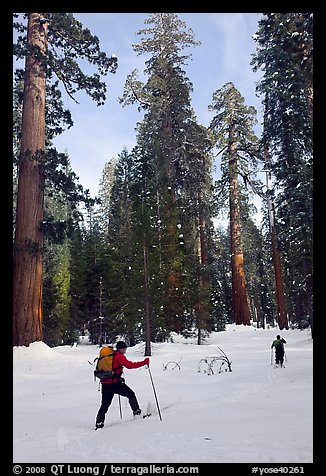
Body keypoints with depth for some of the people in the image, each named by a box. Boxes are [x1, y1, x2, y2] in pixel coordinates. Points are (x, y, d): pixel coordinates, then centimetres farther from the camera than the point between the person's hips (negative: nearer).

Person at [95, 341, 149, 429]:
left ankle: (99, 423, 8)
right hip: (114, 383, -7)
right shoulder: (119, 356, -6)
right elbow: (130, 365, -14)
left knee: (105, 405, 13)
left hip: (105, 384, 7)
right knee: (131, 394, 9)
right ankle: (137, 412, 5)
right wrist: (144, 362, -10)